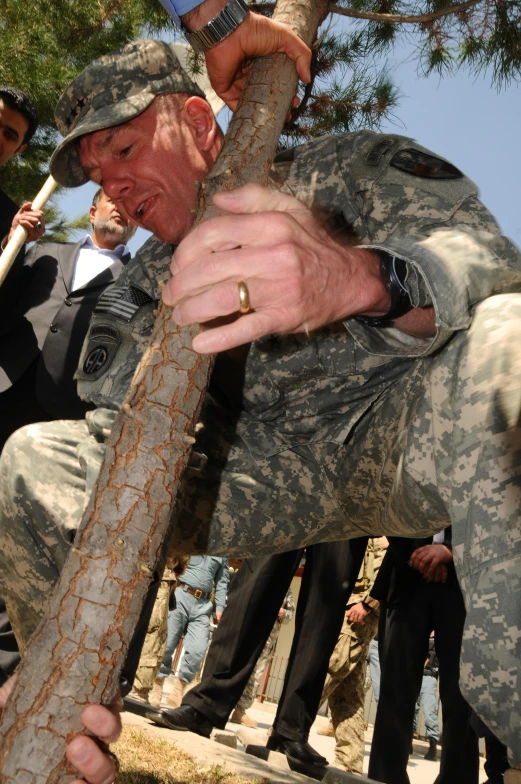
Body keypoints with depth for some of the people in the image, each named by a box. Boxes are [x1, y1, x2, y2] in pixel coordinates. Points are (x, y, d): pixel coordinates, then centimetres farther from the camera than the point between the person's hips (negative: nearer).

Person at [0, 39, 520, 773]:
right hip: (271, 478, 4)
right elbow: (119, 432, -2)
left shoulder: (346, 167, 0)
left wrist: (360, 278, -45)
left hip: (397, 438, -3)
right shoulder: (146, 283, 10)